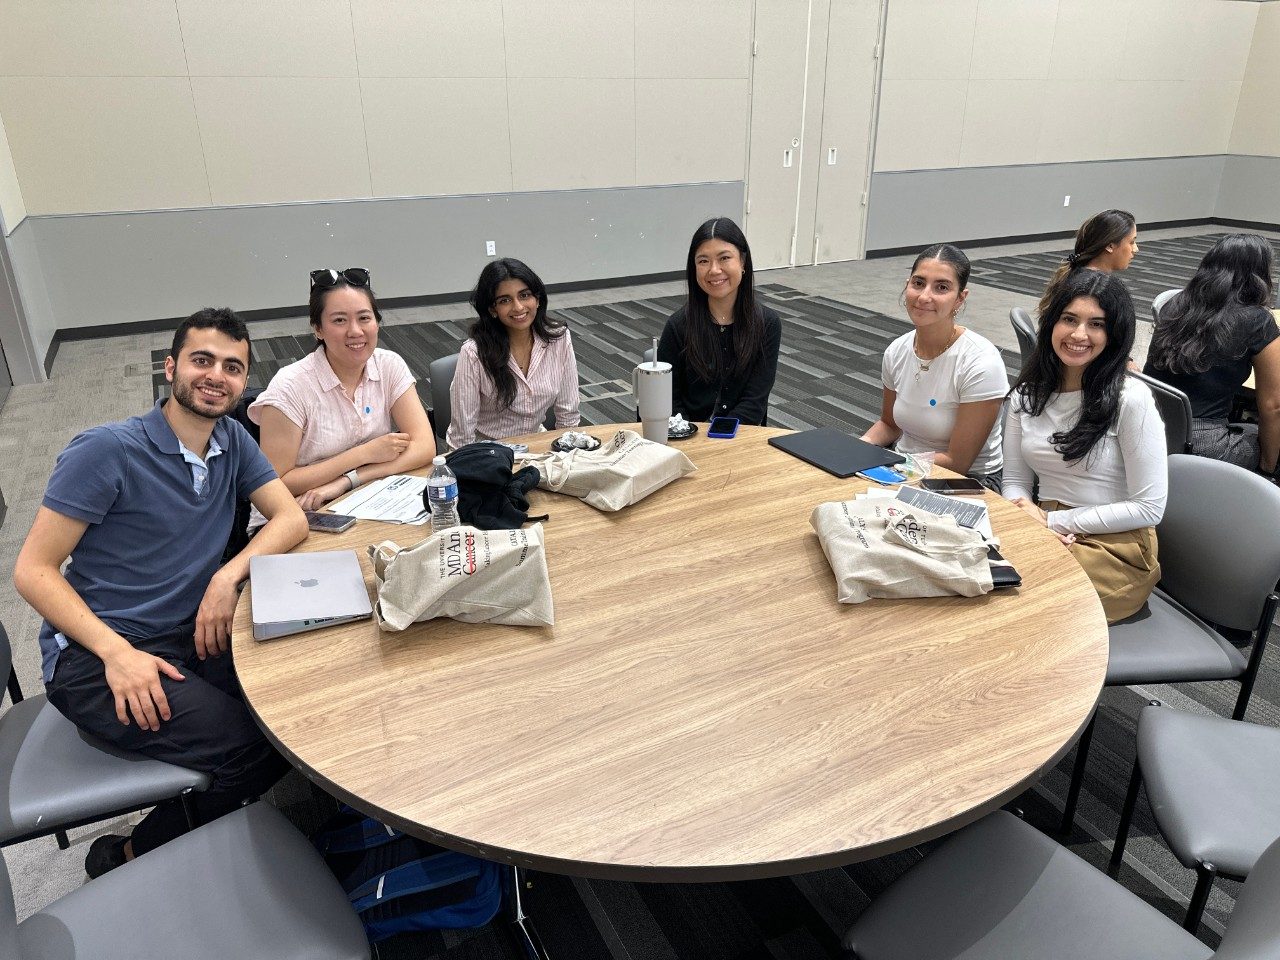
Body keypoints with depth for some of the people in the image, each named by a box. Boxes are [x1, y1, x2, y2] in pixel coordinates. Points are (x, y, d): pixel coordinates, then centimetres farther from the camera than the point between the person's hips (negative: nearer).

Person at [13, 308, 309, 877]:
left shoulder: (231, 440, 6)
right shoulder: (106, 451, -13)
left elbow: (291, 518, 2)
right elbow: (32, 571, -12)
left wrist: (229, 575, -16)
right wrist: (117, 651, -24)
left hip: (194, 636, 6)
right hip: (94, 656, -6)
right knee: (252, 747, -23)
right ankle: (131, 858, 4)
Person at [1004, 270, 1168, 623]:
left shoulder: (1131, 398, -10)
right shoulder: (1025, 395, 7)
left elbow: (1149, 507, -10)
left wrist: (1053, 520, -11)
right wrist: (1028, 513, -12)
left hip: (1116, 547, -5)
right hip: (1045, 534, 5)